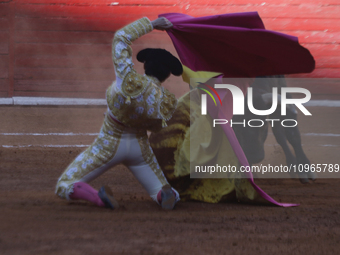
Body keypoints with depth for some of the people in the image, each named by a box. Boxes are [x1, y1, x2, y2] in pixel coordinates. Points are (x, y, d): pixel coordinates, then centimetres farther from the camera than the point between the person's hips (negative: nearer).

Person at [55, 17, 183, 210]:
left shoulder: (129, 80, -29)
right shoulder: (168, 102, -17)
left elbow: (121, 37, -20)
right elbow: (155, 127, 3)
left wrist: (151, 24, -11)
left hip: (109, 145, -3)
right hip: (139, 147, 3)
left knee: (64, 187, 5)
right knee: (160, 191, 22)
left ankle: (99, 196, -25)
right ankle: (166, 194, -17)